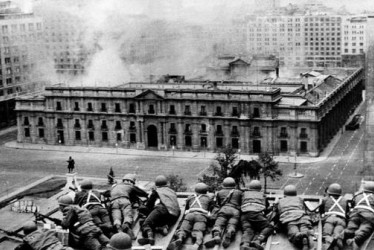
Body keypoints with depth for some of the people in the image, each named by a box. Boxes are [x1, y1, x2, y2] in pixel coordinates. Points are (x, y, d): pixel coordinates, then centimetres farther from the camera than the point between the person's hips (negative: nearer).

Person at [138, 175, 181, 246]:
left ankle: (150, 237, -43)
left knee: (146, 223, -13)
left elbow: (148, 205, 26)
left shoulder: (156, 191, 24)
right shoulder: (172, 192, 35)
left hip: (163, 209, -5)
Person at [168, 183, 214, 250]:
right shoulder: (209, 198, 32)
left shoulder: (190, 198, 35)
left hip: (189, 214, 1)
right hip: (201, 216, -1)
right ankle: (197, 243, -58)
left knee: (182, 230, -14)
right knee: (198, 232, -24)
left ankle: (179, 239, -50)